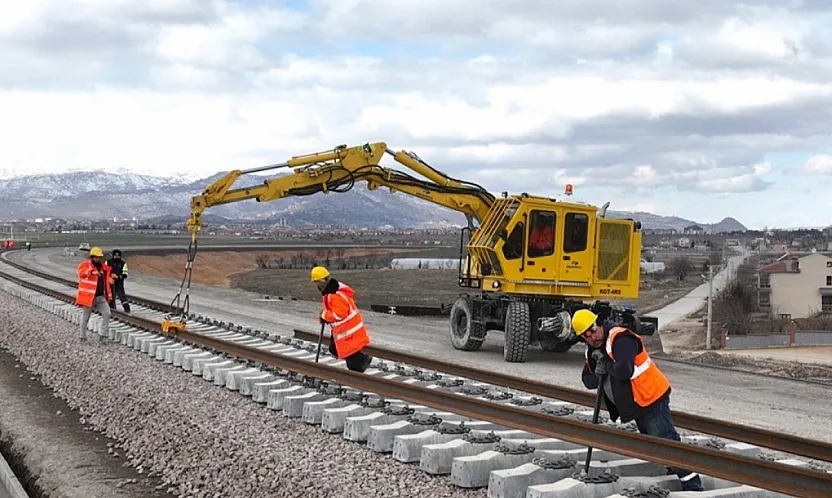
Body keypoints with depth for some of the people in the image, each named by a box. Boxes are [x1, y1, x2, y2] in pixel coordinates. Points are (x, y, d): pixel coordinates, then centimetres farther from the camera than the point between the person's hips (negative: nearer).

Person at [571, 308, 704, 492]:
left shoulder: (620, 339, -22)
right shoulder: (592, 352, 9)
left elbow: (624, 371, -36)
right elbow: (587, 380, 13)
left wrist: (606, 363, -18)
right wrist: (597, 376, -9)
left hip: (652, 399, -10)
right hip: (637, 405, 10)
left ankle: (693, 486, -10)